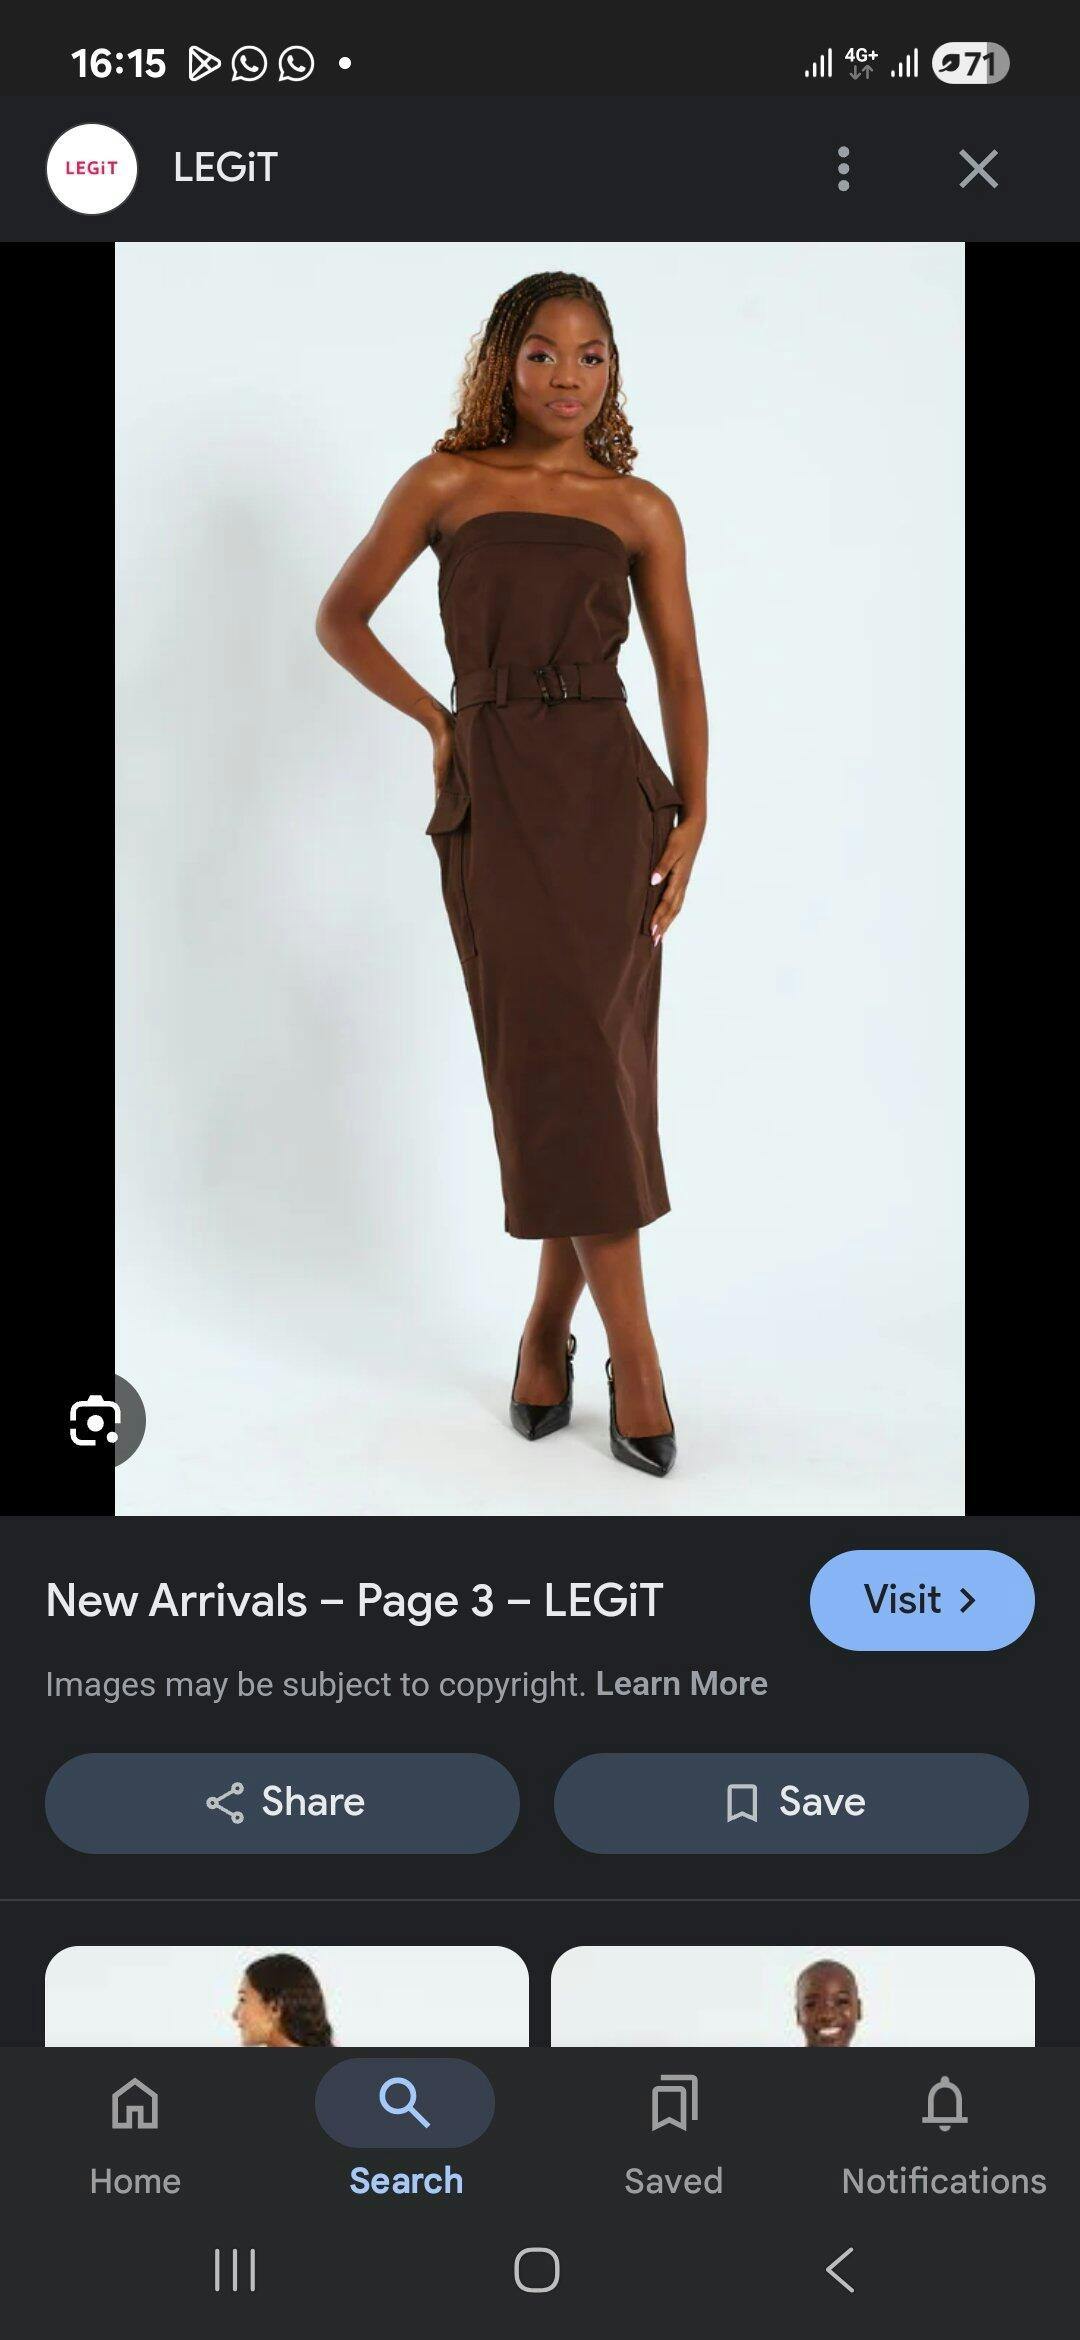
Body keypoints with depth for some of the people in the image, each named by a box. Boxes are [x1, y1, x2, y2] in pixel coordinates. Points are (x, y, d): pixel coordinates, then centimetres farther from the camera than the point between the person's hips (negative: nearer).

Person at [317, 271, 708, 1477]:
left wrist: (691, 815, -6)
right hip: (495, 792, -1)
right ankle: (632, 1350, -5)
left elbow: (679, 673, 6)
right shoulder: (446, 486, 8)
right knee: (559, 1058, -8)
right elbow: (340, 617, 15)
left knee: (595, 1062, -1)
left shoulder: (641, 510, 10)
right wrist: (439, 721, 9)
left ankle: (547, 1325, 15)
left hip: (609, 790, 2)